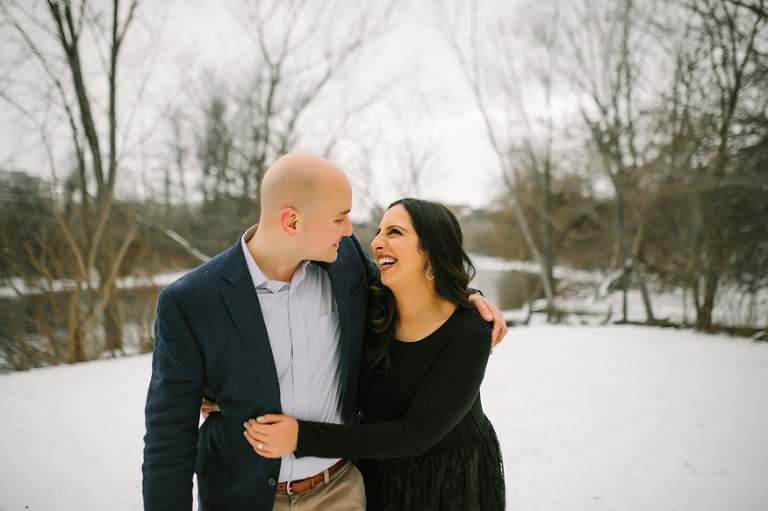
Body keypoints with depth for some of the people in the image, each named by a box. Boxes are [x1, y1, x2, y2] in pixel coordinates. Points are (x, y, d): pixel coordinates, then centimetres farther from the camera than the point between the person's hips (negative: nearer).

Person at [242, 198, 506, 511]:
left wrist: (302, 438, -31)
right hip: (379, 472, 3)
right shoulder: (369, 309, -15)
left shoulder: (469, 334, -26)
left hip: (455, 482, -3)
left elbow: (416, 434, -28)